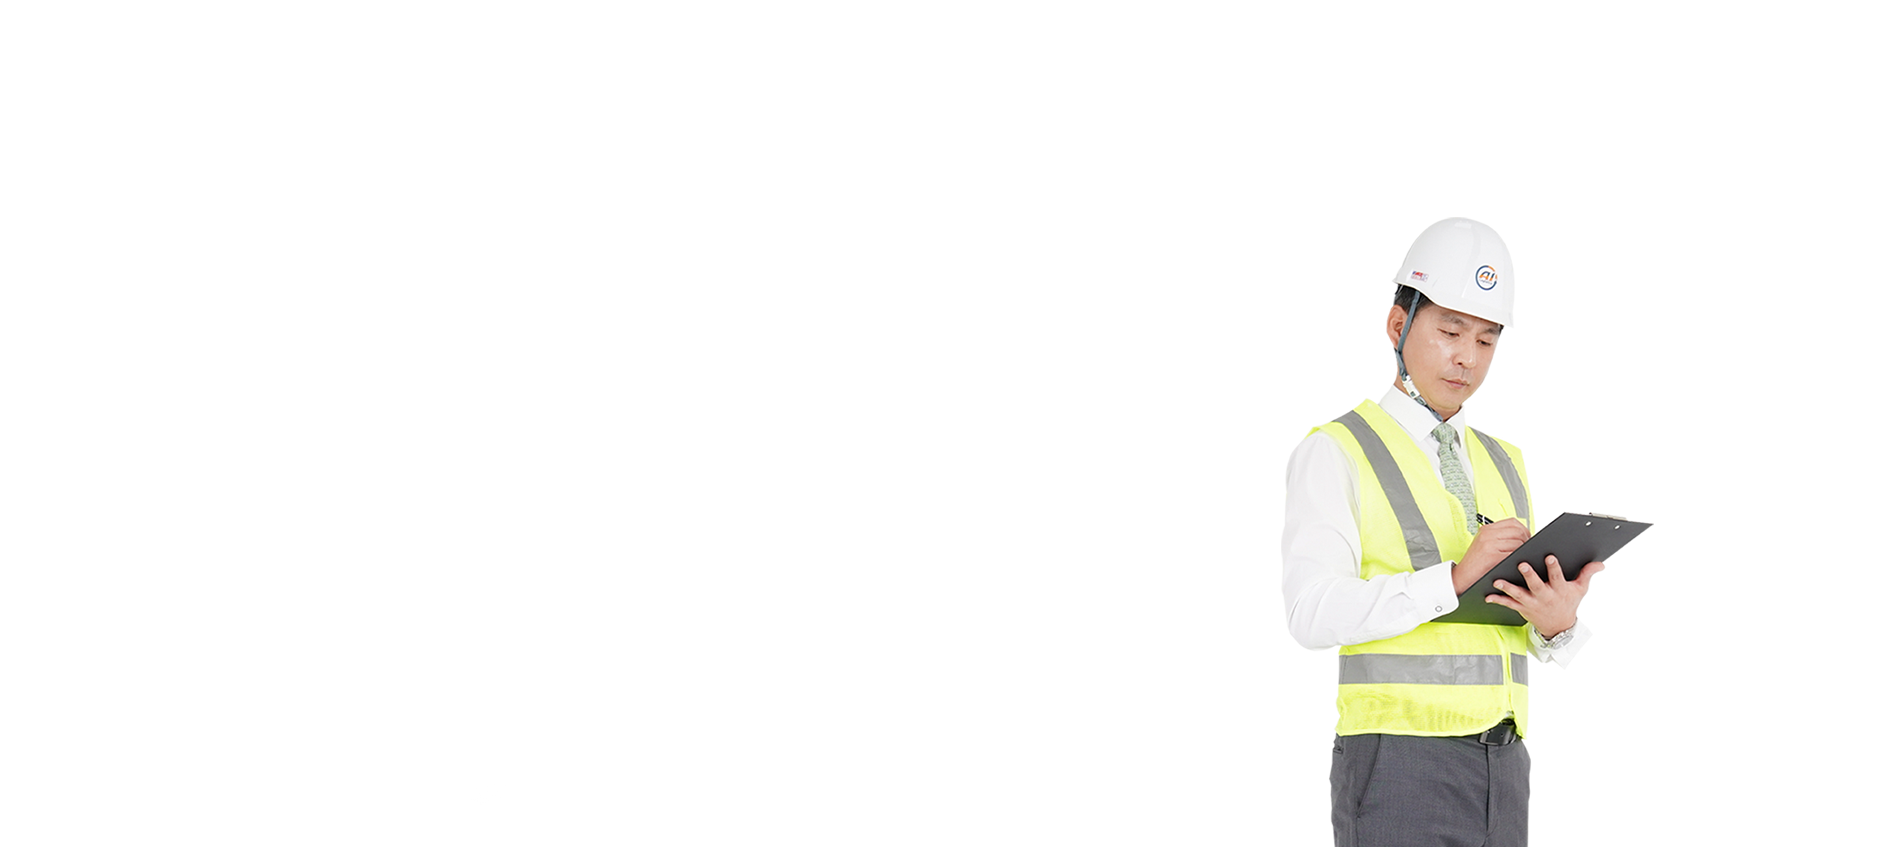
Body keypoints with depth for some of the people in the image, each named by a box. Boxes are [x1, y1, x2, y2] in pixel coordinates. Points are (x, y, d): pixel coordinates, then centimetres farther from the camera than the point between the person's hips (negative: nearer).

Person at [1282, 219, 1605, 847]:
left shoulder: (1503, 468, 19)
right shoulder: (1335, 454, 0)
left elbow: (1540, 652, 17)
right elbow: (1311, 610, -14)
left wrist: (1558, 622, -8)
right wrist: (1455, 577, -22)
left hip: (1501, 765, 6)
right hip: (1397, 761, -6)